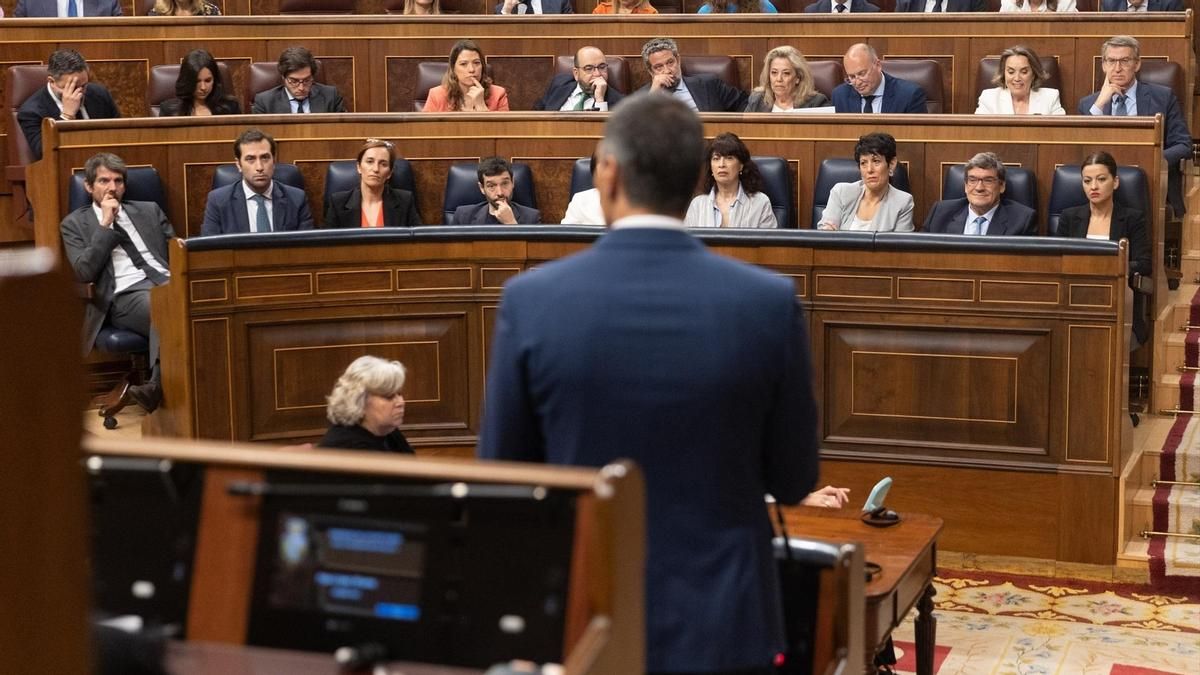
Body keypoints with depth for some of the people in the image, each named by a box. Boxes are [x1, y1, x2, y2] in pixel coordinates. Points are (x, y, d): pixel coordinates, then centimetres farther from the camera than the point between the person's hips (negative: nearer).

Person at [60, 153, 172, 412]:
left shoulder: (149, 211, 26)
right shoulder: (75, 223, 16)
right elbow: (84, 273, 1)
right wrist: (105, 225, 0)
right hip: (125, 296, -4)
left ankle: (156, 387, -34)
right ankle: (159, 386, -32)